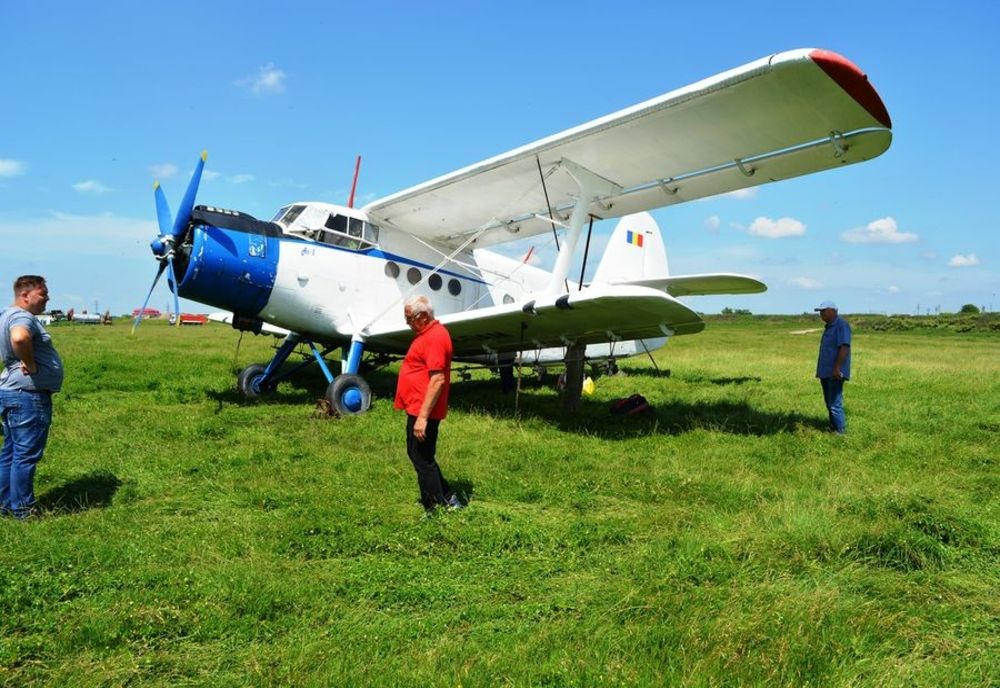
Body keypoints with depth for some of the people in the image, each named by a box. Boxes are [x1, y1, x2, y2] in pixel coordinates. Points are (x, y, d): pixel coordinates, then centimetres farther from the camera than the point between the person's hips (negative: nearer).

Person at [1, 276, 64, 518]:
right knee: (26, 454, -2)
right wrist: (31, 365, -24)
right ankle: (22, 509, 5)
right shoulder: (22, 317, -17)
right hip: (28, 395, -11)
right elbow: (20, 338, -39)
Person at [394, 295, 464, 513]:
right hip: (417, 409, 11)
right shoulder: (428, 333, 13)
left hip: (422, 412, -11)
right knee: (417, 454, 19)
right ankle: (448, 498, 26)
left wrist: (423, 417, -28)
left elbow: (437, 379, -27)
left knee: (423, 461, -2)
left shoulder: (435, 337, -20)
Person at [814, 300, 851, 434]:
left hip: (835, 373, -10)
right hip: (826, 371, 10)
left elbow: (844, 347, -21)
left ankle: (840, 432, -6)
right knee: (829, 402, 14)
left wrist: (837, 368, -25)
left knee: (835, 403, -10)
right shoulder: (829, 326, 18)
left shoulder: (842, 325, -12)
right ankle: (833, 428, 22)